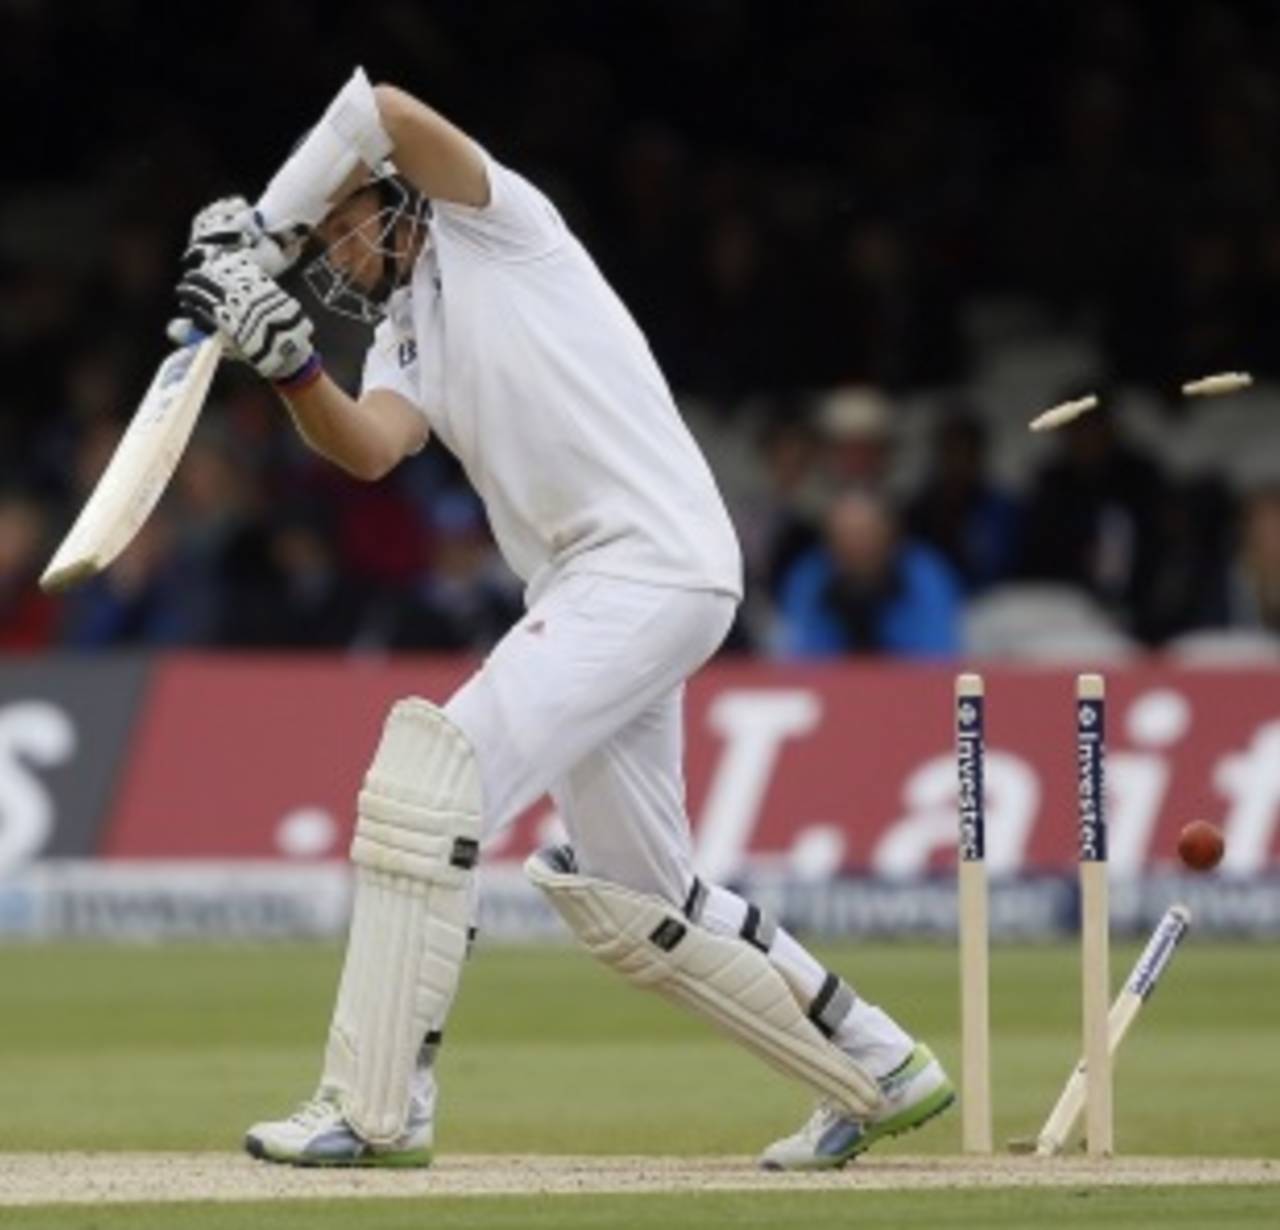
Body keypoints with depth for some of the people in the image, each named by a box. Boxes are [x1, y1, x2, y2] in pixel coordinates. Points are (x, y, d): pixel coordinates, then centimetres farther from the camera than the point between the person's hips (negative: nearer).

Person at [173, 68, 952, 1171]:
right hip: (584, 588, 10)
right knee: (630, 902, 14)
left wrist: (259, 231, -8)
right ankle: (881, 1073, 26)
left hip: (656, 559, -10)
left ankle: (375, 1108, -21)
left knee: (434, 774, -20)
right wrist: (287, 362, -17)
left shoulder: (496, 224, 3)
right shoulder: (405, 338, 22)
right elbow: (369, 448, 0)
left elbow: (381, 111, -15)